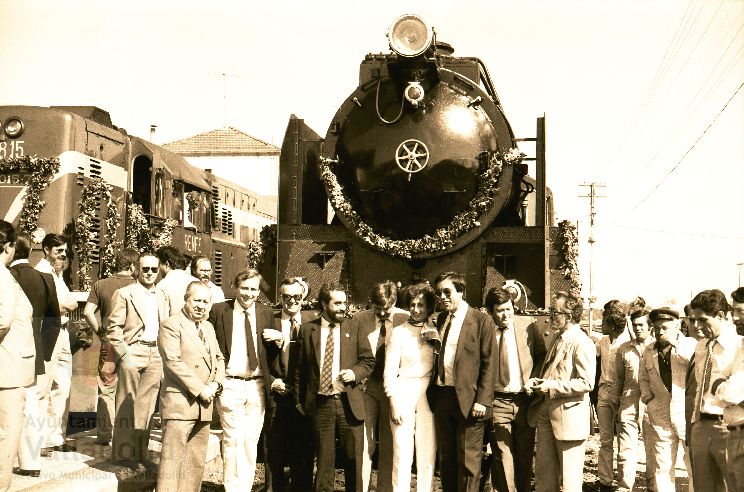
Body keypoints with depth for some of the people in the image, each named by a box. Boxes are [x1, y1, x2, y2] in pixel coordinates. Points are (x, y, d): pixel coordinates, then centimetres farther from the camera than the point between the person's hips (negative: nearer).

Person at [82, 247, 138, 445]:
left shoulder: (100, 285, 3)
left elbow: (88, 312, -4)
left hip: (108, 343, 2)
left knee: (106, 390, 9)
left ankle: (104, 434, 11)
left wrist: (100, 332, 5)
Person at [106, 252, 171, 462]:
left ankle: (140, 453, 15)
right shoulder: (124, 294, -3)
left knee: (146, 407, 8)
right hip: (132, 354, -5)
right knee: (127, 406, -1)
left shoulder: (162, 297, 15)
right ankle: (123, 454, 6)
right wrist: (124, 354, -13)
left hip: (156, 357, 5)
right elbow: (113, 329, -6)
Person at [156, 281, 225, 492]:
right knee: (173, 457, -9)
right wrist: (200, 389, -15)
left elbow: (219, 358, 20)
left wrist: (216, 384, 0)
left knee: (197, 461, 10)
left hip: (204, 404, 8)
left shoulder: (208, 327, 18)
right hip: (179, 403, -8)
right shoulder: (171, 326, -7)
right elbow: (173, 362, -15)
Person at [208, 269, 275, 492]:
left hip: (257, 387, 3)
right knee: (233, 440, -4)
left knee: (251, 441, 7)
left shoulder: (267, 314, 8)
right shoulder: (219, 311, 0)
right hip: (230, 385, -3)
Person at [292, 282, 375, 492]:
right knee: (324, 458, 8)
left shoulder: (354, 329, 6)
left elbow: (369, 360, 10)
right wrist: (299, 400, 3)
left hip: (349, 403, 1)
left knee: (354, 458, 4)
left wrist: (355, 372, -10)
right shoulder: (307, 330, 4)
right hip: (320, 403, 0)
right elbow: (299, 368, 7)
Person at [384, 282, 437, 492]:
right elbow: (389, 371, 0)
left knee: (428, 453, 2)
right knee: (402, 453, -3)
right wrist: (394, 402, -5)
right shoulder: (399, 332, 3)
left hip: (428, 395, 2)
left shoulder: (435, 332, 10)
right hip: (403, 394, -2)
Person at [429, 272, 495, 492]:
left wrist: (482, 400, -15)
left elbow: (488, 363, -9)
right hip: (441, 397, 6)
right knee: (446, 458, 14)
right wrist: (432, 394, 6)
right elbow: (435, 357, 15)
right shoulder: (440, 320, 13)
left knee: (468, 461, 0)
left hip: (468, 399, -6)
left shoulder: (481, 320, -5)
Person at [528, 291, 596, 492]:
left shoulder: (582, 343, -14)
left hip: (568, 415, -9)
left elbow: (587, 383, -20)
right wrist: (538, 382, 5)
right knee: (545, 471, 15)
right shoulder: (557, 339, 14)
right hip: (546, 412, 9)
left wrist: (551, 386, -21)